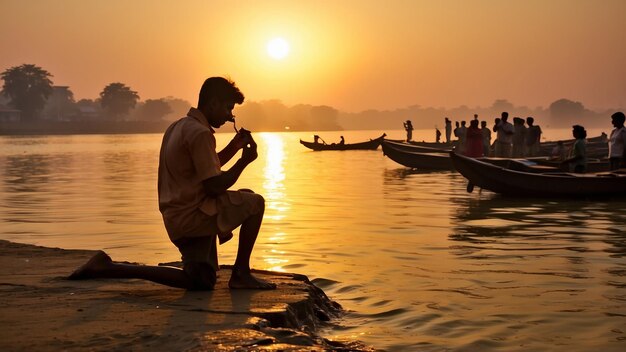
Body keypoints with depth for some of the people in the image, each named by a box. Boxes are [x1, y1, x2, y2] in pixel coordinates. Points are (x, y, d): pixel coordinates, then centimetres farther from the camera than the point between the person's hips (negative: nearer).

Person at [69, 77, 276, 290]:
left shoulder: (178, 127, 15)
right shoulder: (200, 133, -16)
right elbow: (214, 187, -19)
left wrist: (234, 147, 16)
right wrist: (244, 160, -6)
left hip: (178, 218, 10)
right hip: (193, 215, -10)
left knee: (201, 283, 12)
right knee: (255, 203, -8)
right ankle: (241, 273, -2)